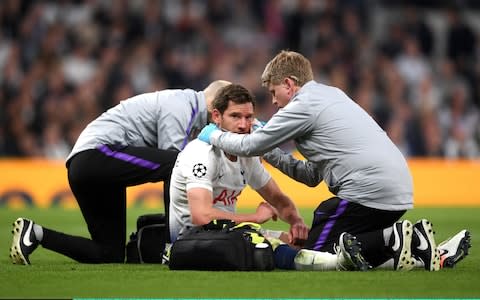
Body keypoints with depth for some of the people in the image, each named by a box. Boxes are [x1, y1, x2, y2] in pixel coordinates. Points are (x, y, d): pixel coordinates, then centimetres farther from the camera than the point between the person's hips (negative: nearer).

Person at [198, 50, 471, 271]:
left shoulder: (303, 106, -3)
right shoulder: (331, 94, 25)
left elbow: (250, 146, 3)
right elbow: (313, 176, 26)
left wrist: (214, 136, 20)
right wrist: (270, 152, 25)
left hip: (368, 191, -9)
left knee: (316, 252, -1)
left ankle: (392, 239, -15)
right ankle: (413, 239, 2)